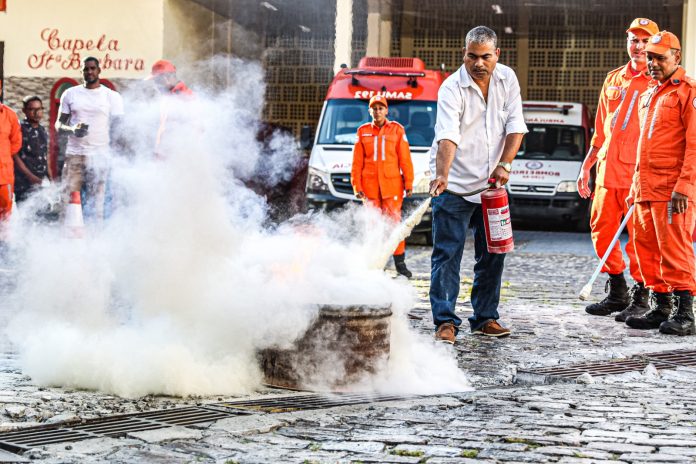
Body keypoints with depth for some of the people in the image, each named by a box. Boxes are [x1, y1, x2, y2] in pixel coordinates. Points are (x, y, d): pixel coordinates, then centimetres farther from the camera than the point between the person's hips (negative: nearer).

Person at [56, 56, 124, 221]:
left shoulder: (112, 96, 6)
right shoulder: (70, 94, 12)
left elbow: (117, 127, 5)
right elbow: (59, 124, 13)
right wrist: (72, 129, -9)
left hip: (100, 156, -2)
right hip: (74, 154, 2)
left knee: (96, 202, -7)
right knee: (69, 199, -5)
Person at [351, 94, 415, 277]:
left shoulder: (397, 130, 6)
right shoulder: (363, 132, 10)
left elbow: (405, 159, 5)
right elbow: (357, 162, 10)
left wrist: (408, 183, 0)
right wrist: (357, 186, 3)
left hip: (392, 183, -2)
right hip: (370, 185, 2)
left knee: (394, 221, -7)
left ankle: (400, 261, -1)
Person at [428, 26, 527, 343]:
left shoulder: (507, 79, 2)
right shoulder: (452, 88, -15)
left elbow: (515, 126, 2)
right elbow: (448, 137, -28)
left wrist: (504, 165, -12)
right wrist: (442, 175, -42)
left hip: (491, 185, 5)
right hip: (454, 186, -5)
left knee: (492, 255, 9)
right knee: (447, 255, -7)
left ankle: (485, 319, 19)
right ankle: (445, 322, -6)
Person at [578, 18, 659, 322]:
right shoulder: (613, 79, 17)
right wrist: (586, 166, 20)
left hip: (638, 173, -6)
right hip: (607, 170, 6)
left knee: (639, 237, -5)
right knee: (601, 229, 8)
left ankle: (640, 298, 4)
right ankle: (617, 293, 20)